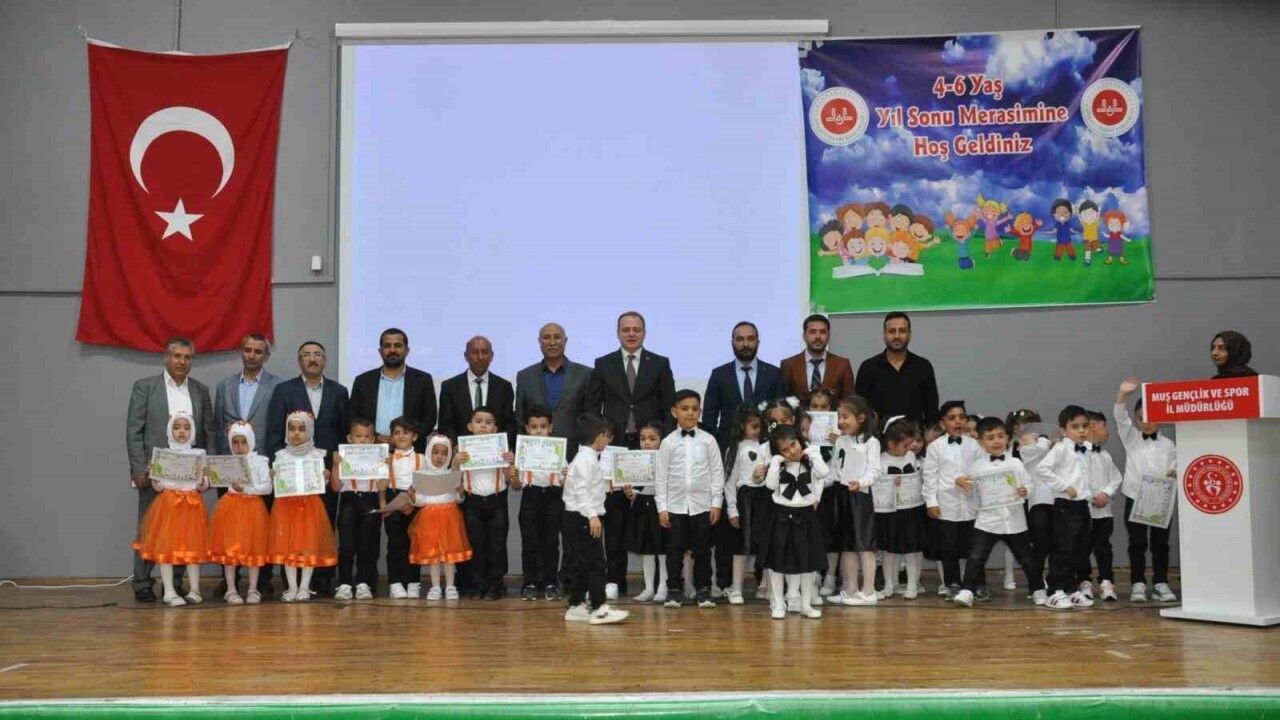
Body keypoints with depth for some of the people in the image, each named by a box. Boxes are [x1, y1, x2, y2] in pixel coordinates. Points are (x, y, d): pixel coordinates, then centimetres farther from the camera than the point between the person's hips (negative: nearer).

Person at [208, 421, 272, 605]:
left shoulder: (259, 461, -1)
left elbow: (267, 487, -9)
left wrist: (246, 489, -17)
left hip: (253, 507, -2)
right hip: (231, 507, 2)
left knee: (253, 548, 3)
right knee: (229, 548, 2)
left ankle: (253, 589, 11)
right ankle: (231, 590, 9)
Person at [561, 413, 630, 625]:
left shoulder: (586, 457, 18)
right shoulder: (587, 459, -14)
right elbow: (581, 490, -22)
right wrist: (593, 516, -26)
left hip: (578, 519, 11)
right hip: (582, 518, -11)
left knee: (580, 563, 12)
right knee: (595, 562, -10)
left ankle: (576, 607, 17)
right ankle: (599, 609, -11)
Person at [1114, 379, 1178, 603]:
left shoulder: (1168, 445, 7)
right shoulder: (1131, 438, 5)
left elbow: (1175, 468, 9)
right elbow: (1120, 417, -9)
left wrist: (1175, 474, -17)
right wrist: (1123, 393, -24)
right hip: (1135, 498, -1)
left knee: (1160, 544, 6)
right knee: (1137, 544, 3)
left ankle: (1160, 584, 14)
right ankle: (1137, 584, 7)